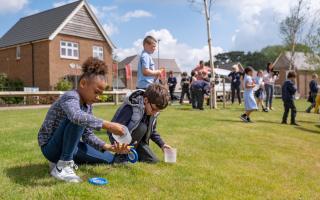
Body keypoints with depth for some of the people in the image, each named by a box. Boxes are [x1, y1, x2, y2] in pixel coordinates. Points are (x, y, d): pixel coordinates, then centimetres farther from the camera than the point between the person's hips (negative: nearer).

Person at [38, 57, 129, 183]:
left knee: (109, 159, 8)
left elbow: (88, 135, 0)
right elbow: (77, 117, -50)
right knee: (77, 120, -35)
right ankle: (62, 166, -23)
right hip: (51, 147, -8)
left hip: (67, 146, 9)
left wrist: (109, 147, -13)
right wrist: (108, 125, -48)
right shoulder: (71, 97, -25)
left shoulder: (88, 105, 2)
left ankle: (63, 159, 16)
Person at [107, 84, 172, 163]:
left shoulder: (154, 111, -8)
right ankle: (121, 155, -17)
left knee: (153, 160, -6)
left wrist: (162, 144, 5)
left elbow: (152, 130, 11)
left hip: (135, 140, 7)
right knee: (142, 128, -33)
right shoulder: (131, 109, -32)